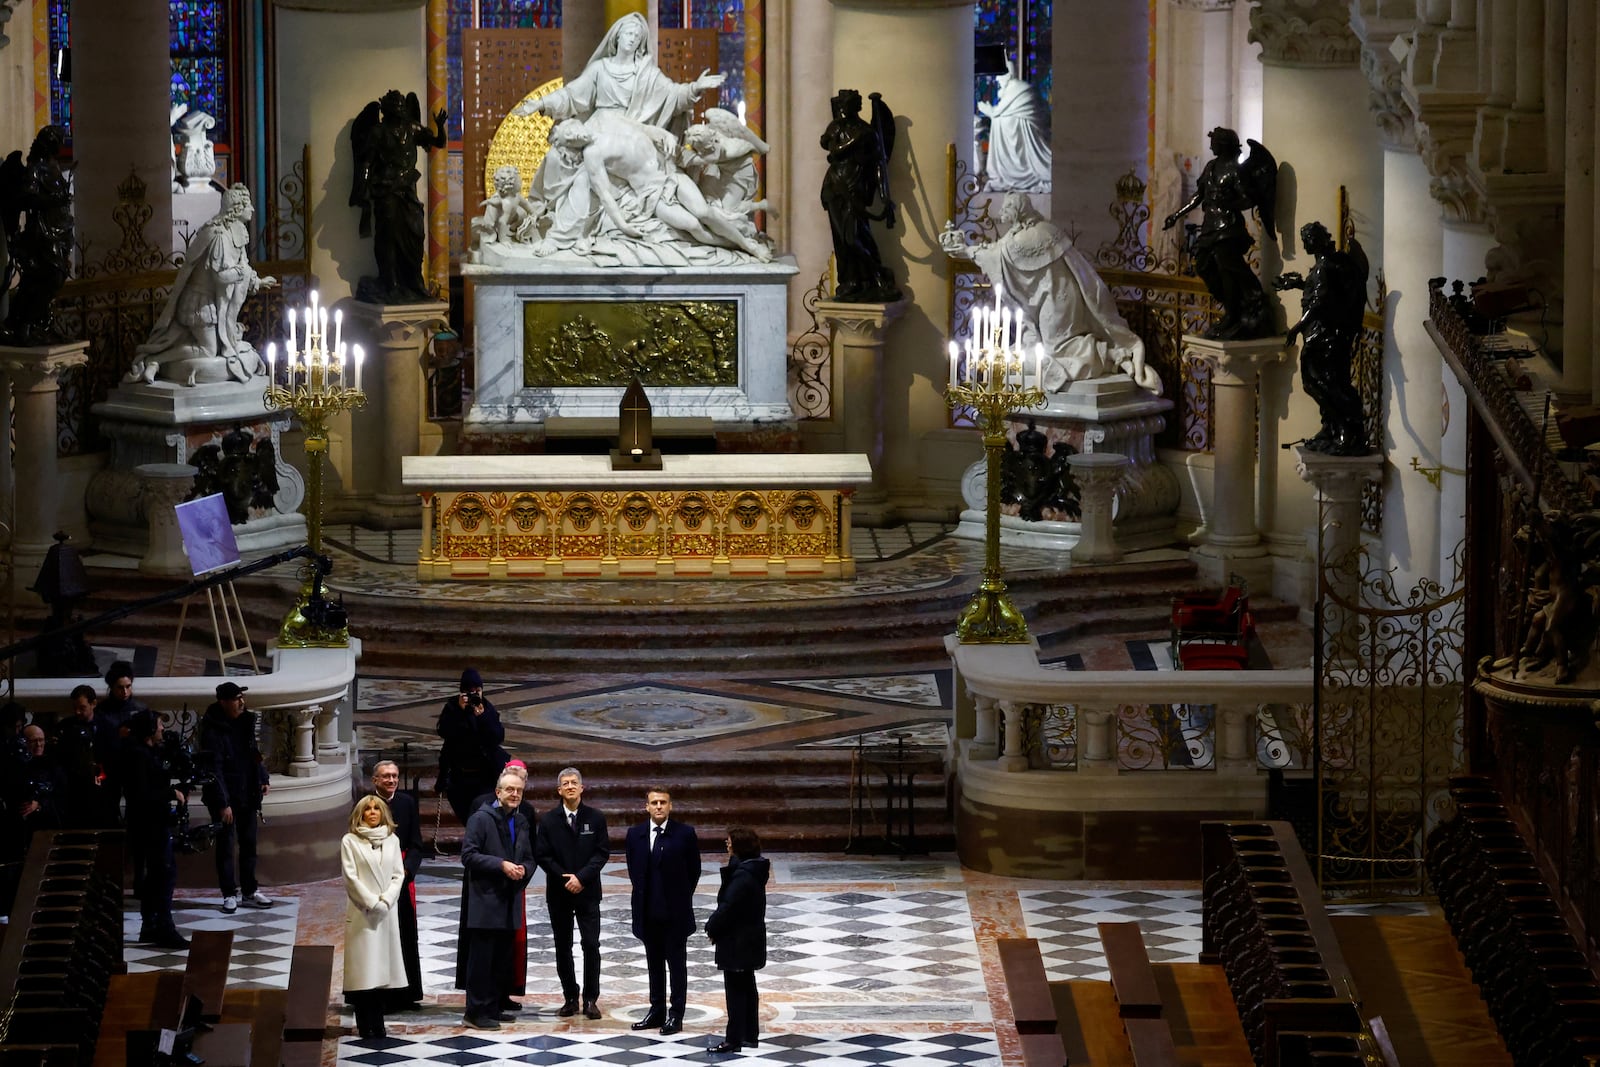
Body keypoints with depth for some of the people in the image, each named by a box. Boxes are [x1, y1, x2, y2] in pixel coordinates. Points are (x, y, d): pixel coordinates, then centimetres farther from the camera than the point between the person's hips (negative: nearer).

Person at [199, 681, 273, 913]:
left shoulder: (245, 722, 5)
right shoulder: (213, 730, -17)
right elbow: (214, 769, -20)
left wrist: (263, 779, 5)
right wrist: (222, 803, -22)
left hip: (248, 796, 7)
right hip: (226, 798, -7)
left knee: (249, 843, 13)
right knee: (226, 846, 2)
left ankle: (250, 892, 22)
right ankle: (230, 895, 9)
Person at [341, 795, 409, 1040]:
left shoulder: (392, 840, 10)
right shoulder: (350, 841, 0)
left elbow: (398, 875, 7)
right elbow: (351, 877, -5)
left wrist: (386, 900, -8)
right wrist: (373, 903, -12)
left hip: (387, 912, 3)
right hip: (361, 913, -3)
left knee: (383, 968, 1)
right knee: (364, 969, -5)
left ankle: (377, 1024, 5)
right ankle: (366, 1025, -2)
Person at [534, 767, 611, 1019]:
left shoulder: (595, 818, 2)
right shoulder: (548, 820, 2)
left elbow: (602, 852, -3)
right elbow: (542, 855, -1)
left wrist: (582, 877, -14)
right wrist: (564, 878, -12)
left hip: (587, 892, -1)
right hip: (559, 893, 1)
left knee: (591, 945, -5)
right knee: (563, 948, 5)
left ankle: (591, 999, -1)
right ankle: (570, 997, 11)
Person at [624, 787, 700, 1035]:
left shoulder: (684, 833, -6)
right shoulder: (635, 835, 3)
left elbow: (694, 870, 0)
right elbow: (633, 869, 12)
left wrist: (681, 898, 2)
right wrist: (644, 895, 7)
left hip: (675, 912, -4)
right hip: (648, 911, 4)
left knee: (677, 964, 2)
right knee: (654, 963, 12)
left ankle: (675, 1015, 5)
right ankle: (657, 1010, 20)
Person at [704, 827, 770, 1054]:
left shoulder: (742, 876, -23)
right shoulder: (754, 870, 7)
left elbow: (727, 906, -22)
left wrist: (712, 928, -9)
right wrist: (715, 926, 7)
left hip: (737, 941, -10)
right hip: (750, 939, 10)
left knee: (735, 989, -5)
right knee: (747, 986, 16)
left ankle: (734, 1039, -2)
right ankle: (751, 1034, 23)